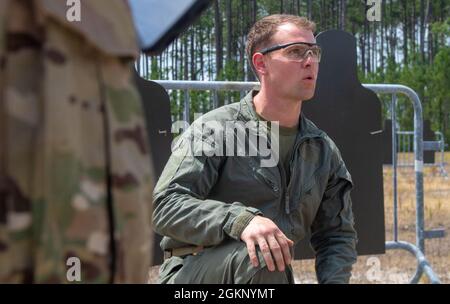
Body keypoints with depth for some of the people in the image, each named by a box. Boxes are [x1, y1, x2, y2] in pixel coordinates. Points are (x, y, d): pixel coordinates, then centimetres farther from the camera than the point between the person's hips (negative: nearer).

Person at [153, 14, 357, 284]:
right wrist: (239, 220, -35)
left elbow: (338, 234, 15)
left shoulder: (324, 150, 9)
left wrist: (334, 280, -7)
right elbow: (163, 206, -19)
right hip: (191, 273, -5)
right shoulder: (214, 128, -9)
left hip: (263, 282, 6)